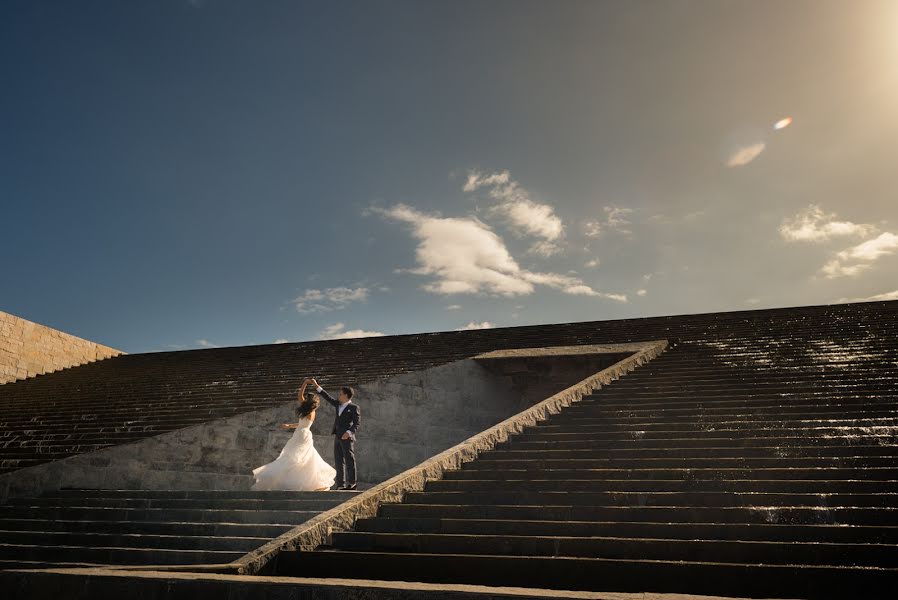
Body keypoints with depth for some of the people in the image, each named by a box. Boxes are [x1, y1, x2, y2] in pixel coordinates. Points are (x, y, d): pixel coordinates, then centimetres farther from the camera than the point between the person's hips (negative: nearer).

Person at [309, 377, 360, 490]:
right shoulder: (338, 405, 17)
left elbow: (357, 423, -12)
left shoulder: (353, 408, -5)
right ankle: (341, 485, 11)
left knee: (349, 460, -4)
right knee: (338, 462, 7)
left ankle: (351, 484, 1)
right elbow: (328, 398, 22)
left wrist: (349, 432, -28)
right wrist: (317, 386, 20)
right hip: (338, 437, 7)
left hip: (347, 438, -7)